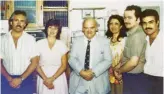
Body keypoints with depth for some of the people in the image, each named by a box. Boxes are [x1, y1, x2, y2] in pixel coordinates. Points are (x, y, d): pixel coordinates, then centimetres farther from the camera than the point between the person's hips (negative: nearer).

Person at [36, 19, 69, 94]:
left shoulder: (62, 45, 1)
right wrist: (45, 79, -12)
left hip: (58, 78, 1)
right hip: (43, 78, 0)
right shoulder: (39, 44, -1)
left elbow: (64, 65, -2)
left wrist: (52, 79, -12)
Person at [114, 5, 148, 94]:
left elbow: (133, 62, -27)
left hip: (134, 77, -9)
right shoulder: (131, 33, 9)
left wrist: (119, 71, -11)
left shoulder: (137, 35, -21)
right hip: (130, 76, 9)